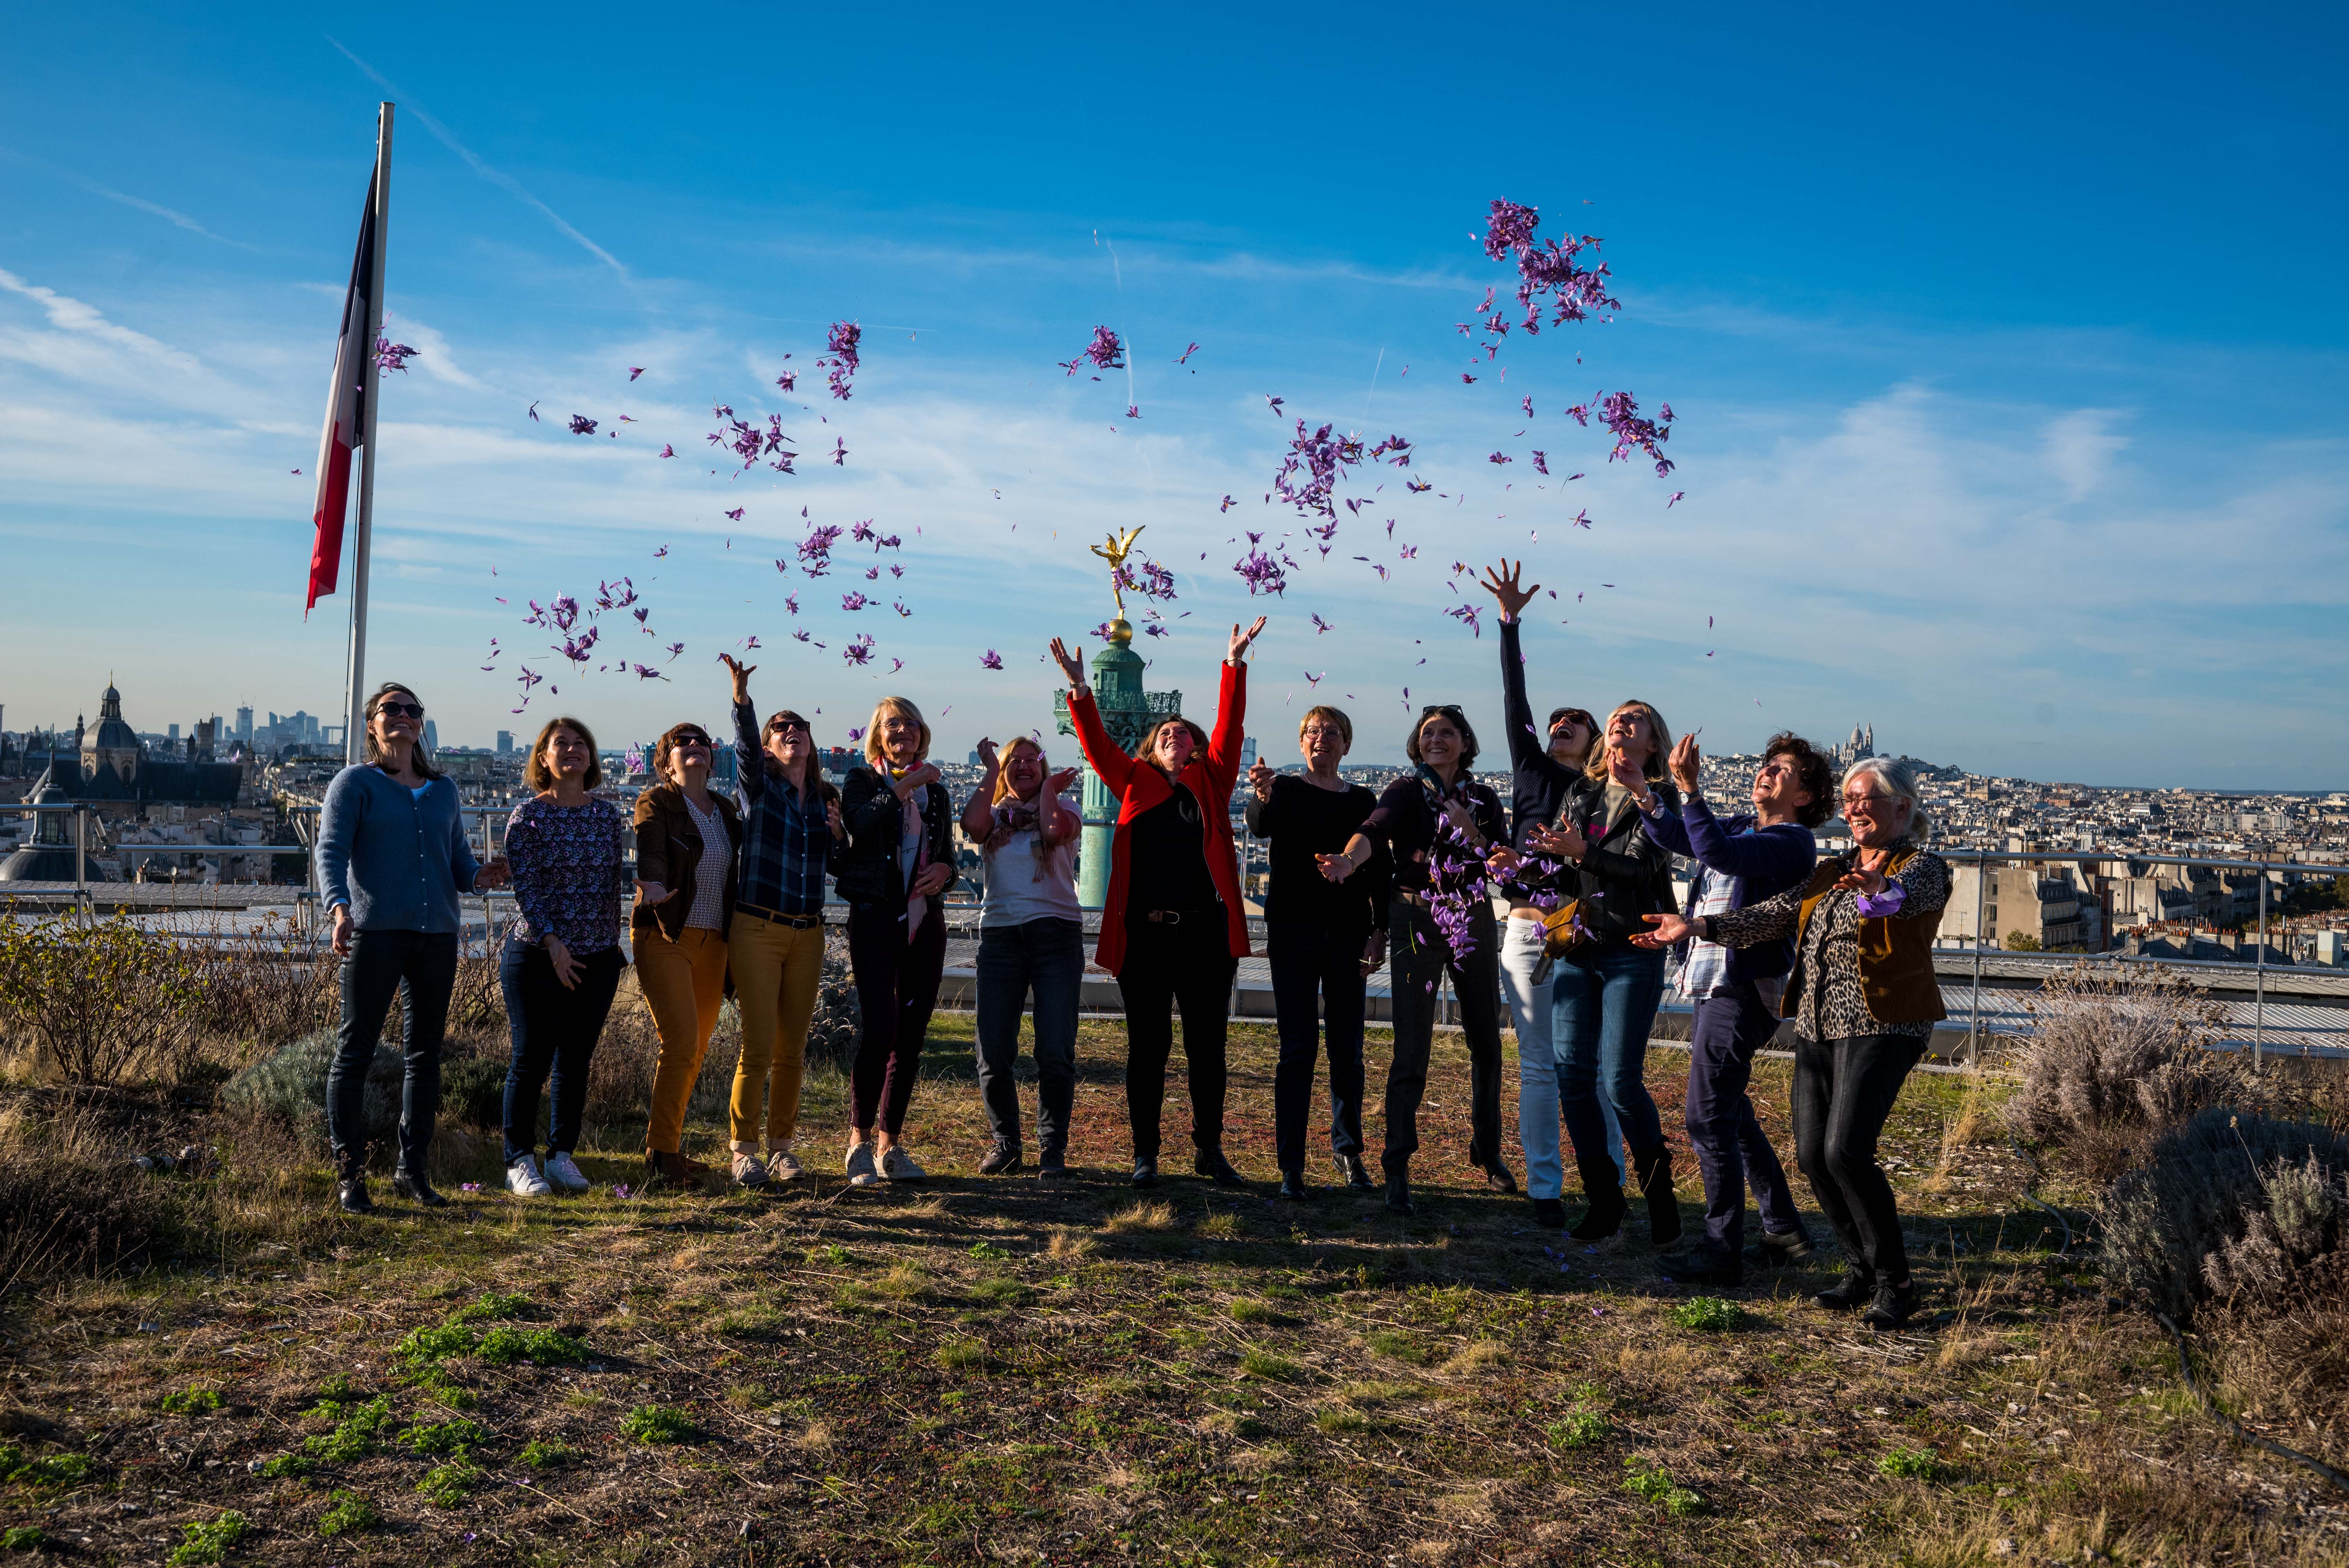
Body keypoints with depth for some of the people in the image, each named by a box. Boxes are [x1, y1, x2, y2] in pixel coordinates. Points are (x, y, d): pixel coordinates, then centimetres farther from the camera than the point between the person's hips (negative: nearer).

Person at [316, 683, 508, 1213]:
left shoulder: (443, 789, 17)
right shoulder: (355, 782, 3)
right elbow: (331, 851, -8)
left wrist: (479, 876, -6)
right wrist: (339, 907, -26)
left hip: (437, 935, 5)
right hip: (375, 933, -4)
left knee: (425, 1054, 7)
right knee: (356, 1050, -1)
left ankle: (412, 1170, 16)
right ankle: (349, 1174, 7)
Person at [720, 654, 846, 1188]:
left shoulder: (827, 798, 13)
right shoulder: (759, 786, 0)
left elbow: (841, 868, 19)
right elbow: (744, 748, -21)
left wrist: (837, 832, -2)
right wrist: (742, 698, -37)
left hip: (808, 933, 4)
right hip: (757, 928, -4)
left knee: (793, 1049, 7)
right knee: (759, 1047, -6)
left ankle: (781, 1144, 19)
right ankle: (743, 1148, 6)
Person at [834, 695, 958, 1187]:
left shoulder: (936, 792, 18)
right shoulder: (862, 780, 5)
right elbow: (859, 822, -17)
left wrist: (944, 871, 1)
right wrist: (906, 785, -15)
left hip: (925, 921, 5)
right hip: (875, 916, -5)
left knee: (912, 1032, 3)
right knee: (879, 1025, -16)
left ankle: (889, 1145, 12)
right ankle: (860, 1142, -4)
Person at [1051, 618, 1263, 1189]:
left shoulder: (1211, 780, 11)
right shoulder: (1134, 782, 11)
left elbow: (1229, 726, 3)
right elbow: (1096, 744, 2)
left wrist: (1234, 663, -5)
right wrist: (1079, 686, -10)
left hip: (1205, 933, 0)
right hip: (1143, 933, 0)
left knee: (1207, 1045, 8)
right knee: (1148, 1045, 6)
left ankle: (1209, 1149, 20)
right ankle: (1145, 1153, 16)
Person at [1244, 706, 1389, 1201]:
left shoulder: (1362, 801, 10)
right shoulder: (1285, 789, 3)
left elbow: (1378, 871, 10)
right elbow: (1261, 827, -19)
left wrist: (1380, 931, -1)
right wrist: (1262, 798, -41)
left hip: (1348, 934, 2)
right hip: (1293, 931, -2)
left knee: (1348, 1050, 6)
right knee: (1297, 1050, -4)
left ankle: (1349, 1153, 20)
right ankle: (1291, 1165, 0)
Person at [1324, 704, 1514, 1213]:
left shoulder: (1484, 799, 9)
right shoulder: (1407, 791, -5)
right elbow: (1374, 829, -26)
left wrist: (1472, 833, -13)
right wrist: (1347, 862, -47)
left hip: (1475, 921, 5)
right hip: (1418, 923, -4)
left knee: (1487, 1042, 12)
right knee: (1412, 1049, -9)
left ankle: (1487, 1151, 32)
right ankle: (1397, 1170, -3)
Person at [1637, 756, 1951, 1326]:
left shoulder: (1922, 866, -2)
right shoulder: (1833, 870, 19)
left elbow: (1913, 893, -26)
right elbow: (1776, 915, 12)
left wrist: (1879, 889, -51)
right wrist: (1697, 926, 0)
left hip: (1880, 1027, -7)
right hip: (1817, 1027, 7)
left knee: (1846, 1150, -18)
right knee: (1812, 1155, 2)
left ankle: (1895, 1282, -2)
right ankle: (1862, 1271, 19)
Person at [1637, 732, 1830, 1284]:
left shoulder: (1793, 842, -10)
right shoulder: (1740, 827, 17)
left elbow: (1719, 852, -26)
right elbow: (1675, 836, 13)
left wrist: (1691, 789, -30)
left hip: (1745, 992, -10)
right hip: (1714, 987, 10)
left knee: (1709, 1119, -10)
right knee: (1733, 1114, 18)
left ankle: (1723, 1253, -2)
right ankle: (1784, 1231, 30)